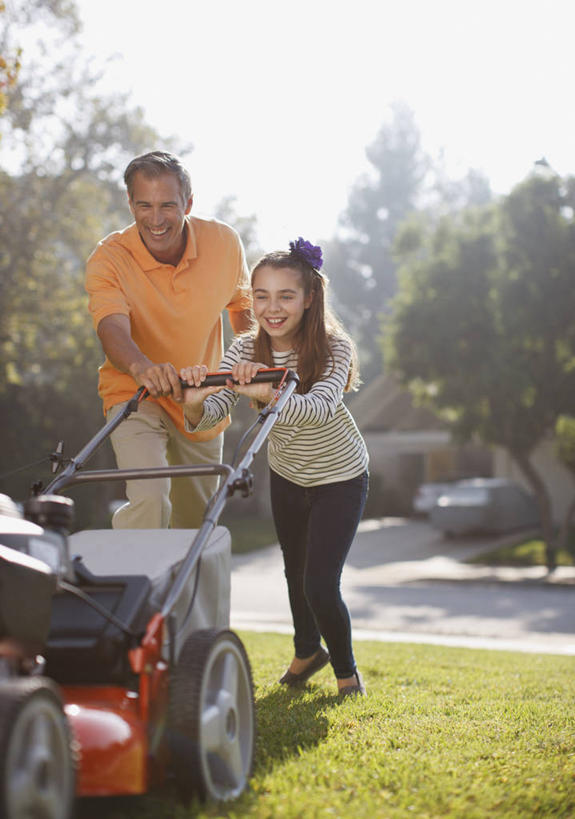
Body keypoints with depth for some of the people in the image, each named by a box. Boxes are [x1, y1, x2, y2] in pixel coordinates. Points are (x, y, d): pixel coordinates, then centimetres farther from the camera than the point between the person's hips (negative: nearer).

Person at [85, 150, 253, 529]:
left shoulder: (224, 242, -12)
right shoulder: (109, 259, -21)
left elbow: (243, 307, 7)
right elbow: (113, 329, -38)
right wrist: (142, 367, -59)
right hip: (135, 395, -3)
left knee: (198, 524, 16)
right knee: (149, 501, -28)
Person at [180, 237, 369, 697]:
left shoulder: (334, 349, -28)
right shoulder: (246, 351, -17)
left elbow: (318, 409, -46)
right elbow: (210, 416, -27)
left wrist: (267, 394, -64)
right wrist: (195, 402, -51)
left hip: (340, 478, -4)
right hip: (286, 475, 5)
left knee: (321, 585, -11)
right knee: (295, 572, 21)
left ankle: (346, 670, 18)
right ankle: (307, 650, 50)